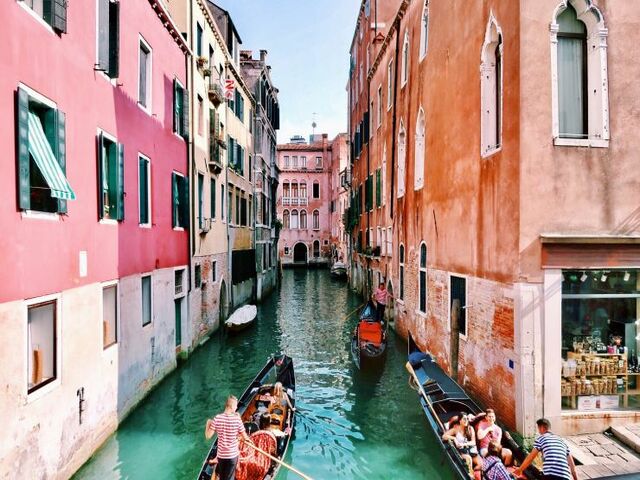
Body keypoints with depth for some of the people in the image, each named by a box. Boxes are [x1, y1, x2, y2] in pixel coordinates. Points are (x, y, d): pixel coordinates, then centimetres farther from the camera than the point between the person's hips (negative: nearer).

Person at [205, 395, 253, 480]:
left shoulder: (217, 418, -10)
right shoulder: (237, 418, -16)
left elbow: (208, 436, -6)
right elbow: (245, 437, -10)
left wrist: (208, 423, 10)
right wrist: (249, 440, 13)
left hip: (221, 454, 3)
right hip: (233, 454, -2)